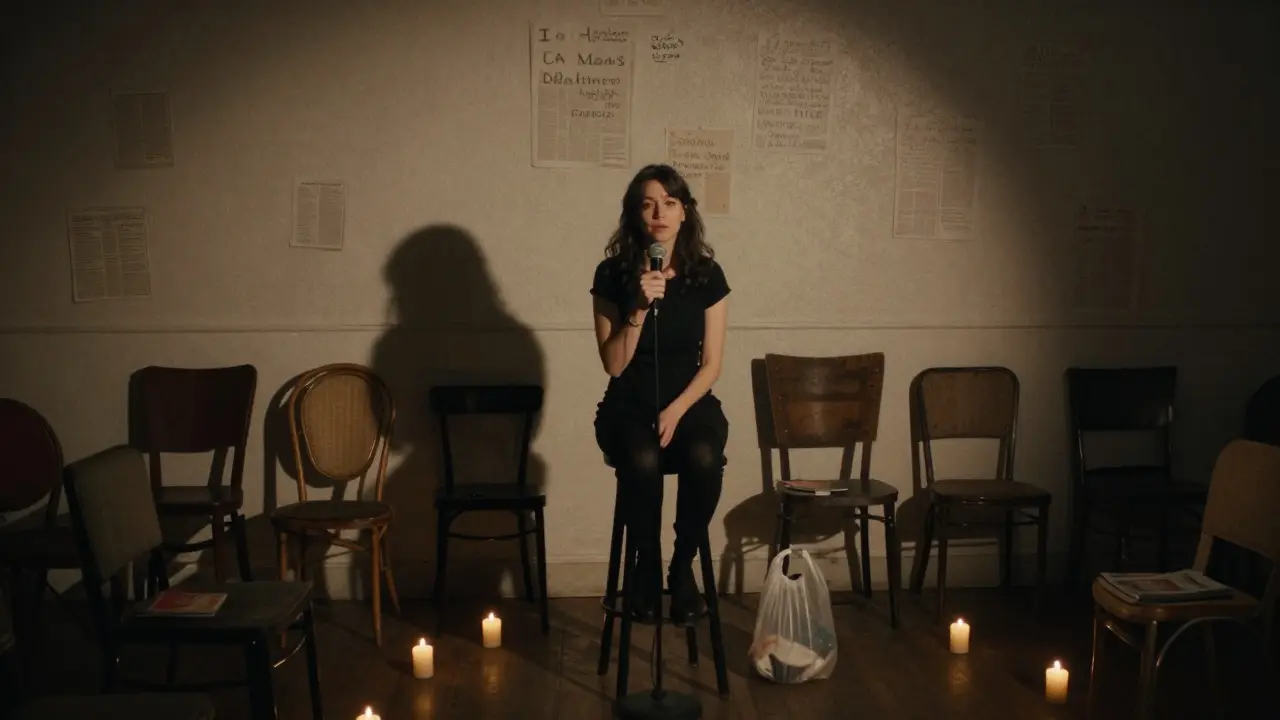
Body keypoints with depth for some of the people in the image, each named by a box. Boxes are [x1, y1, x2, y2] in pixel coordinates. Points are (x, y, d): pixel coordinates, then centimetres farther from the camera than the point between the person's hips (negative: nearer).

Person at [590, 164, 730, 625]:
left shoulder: (707, 275, -1)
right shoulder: (612, 274, -4)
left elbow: (711, 365, 0)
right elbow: (614, 364, -8)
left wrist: (676, 410, -15)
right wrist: (640, 308, -21)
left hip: (690, 402, 1)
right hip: (629, 407, -1)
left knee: (704, 458, -33)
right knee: (642, 461, -35)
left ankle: (682, 566, -9)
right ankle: (646, 565, -8)